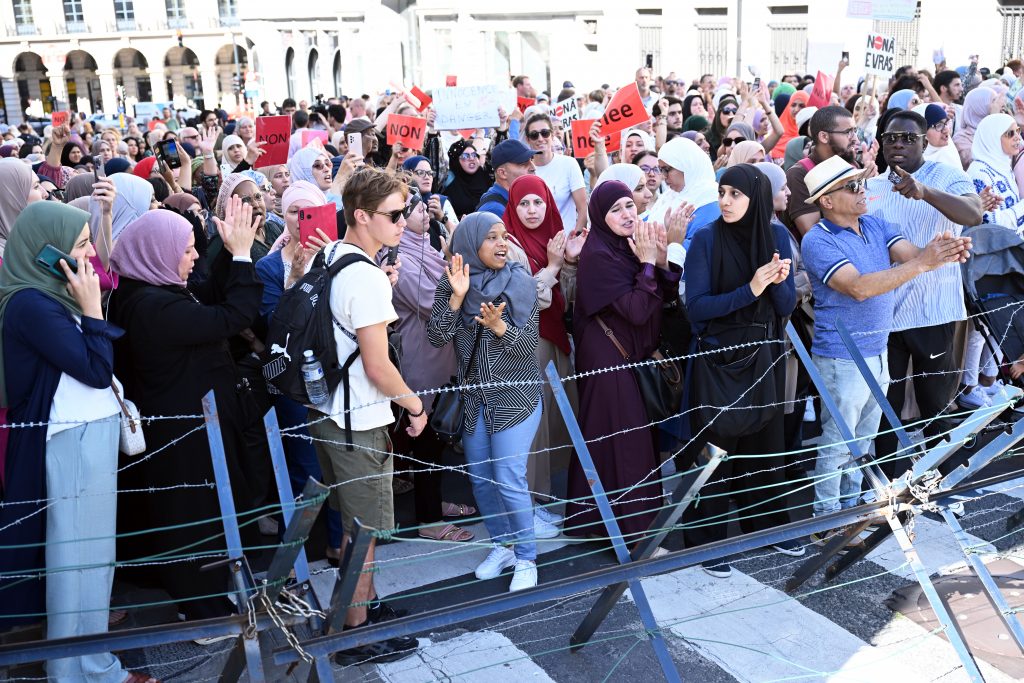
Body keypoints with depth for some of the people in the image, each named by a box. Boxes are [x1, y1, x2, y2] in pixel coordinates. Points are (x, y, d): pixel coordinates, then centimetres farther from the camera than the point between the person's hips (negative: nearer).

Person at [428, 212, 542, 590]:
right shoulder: (450, 285, -2)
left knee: (509, 479, -8)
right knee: (480, 478, 13)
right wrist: (457, 297, -23)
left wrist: (499, 326, -30)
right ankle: (502, 546, 32)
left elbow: (529, 346, -11)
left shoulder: (521, 284, -9)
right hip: (474, 397, 4)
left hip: (516, 396, -4)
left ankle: (526, 559, 9)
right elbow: (436, 337, -12)